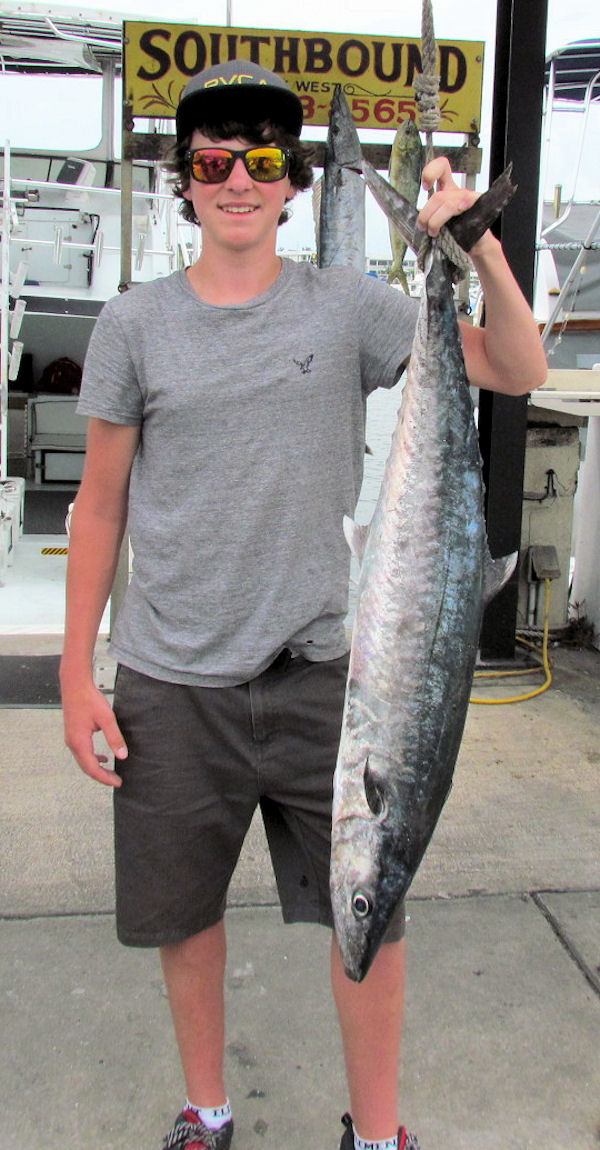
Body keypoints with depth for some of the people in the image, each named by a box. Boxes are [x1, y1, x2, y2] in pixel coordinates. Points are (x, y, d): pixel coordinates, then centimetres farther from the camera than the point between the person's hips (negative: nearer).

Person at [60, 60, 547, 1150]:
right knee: (184, 912, 13)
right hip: (172, 683, 1)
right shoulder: (135, 325, 1)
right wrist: (77, 675, 2)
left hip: (323, 669, 0)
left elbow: (516, 372, -3)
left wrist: (479, 245, -19)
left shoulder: (348, 306, 1)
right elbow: (101, 503, 5)